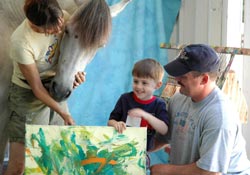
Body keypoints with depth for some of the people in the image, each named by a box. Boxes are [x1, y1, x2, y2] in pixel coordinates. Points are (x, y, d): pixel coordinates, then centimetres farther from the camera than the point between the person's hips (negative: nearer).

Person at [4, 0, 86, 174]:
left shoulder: (61, 18, -17)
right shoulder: (21, 42, -31)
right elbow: (36, 88, -21)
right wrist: (63, 113, -18)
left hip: (56, 89, 6)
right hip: (29, 95, -5)